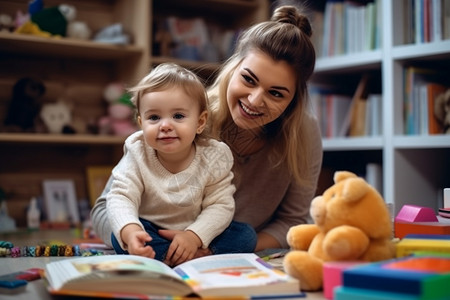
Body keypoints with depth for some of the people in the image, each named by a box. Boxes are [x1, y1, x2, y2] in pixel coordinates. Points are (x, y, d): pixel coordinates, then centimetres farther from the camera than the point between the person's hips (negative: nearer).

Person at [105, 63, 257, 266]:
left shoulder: (214, 157, -15)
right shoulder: (137, 155, -15)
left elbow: (221, 205, -15)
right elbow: (120, 198, -23)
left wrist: (194, 236, -33)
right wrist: (130, 231, -45)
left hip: (197, 233, 1)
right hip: (150, 232, 0)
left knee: (246, 236, -18)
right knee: (119, 238, -30)